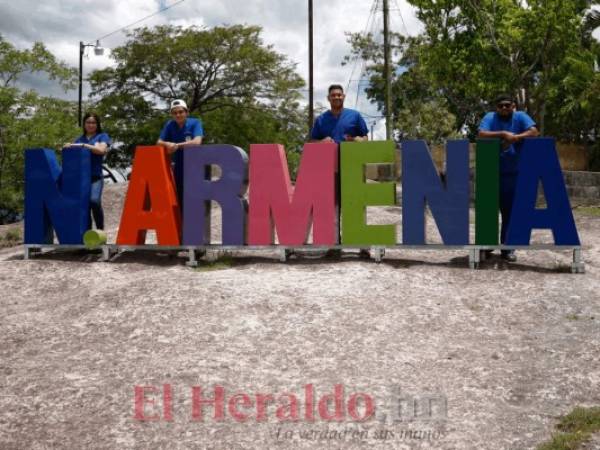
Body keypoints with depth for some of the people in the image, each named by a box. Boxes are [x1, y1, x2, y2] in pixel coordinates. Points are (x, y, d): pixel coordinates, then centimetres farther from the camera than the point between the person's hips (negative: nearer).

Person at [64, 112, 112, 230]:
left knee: (94, 201, -26)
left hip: (95, 176, -4)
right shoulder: (80, 139, 21)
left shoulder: (102, 136, 10)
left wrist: (83, 145, -13)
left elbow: (101, 150, -9)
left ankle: (100, 230, -15)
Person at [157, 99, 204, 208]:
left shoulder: (195, 123, -10)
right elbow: (159, 142, -3)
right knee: (179, 199, 10)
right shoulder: (169, 125, 2)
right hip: (178, 167, 4)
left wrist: (177, 145, -25)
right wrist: (168, 144, -25)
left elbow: (197, 142, -25)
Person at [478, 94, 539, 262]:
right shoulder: (490, 117, 1)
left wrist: (513, 138, -23)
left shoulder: (520, 117, 1)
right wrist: (503, 134, -20)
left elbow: (534, 132, -13)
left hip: (513, 172, 0)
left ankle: (507, 248, 11)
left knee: (510, 211, 2)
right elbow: (481, 134, -15)